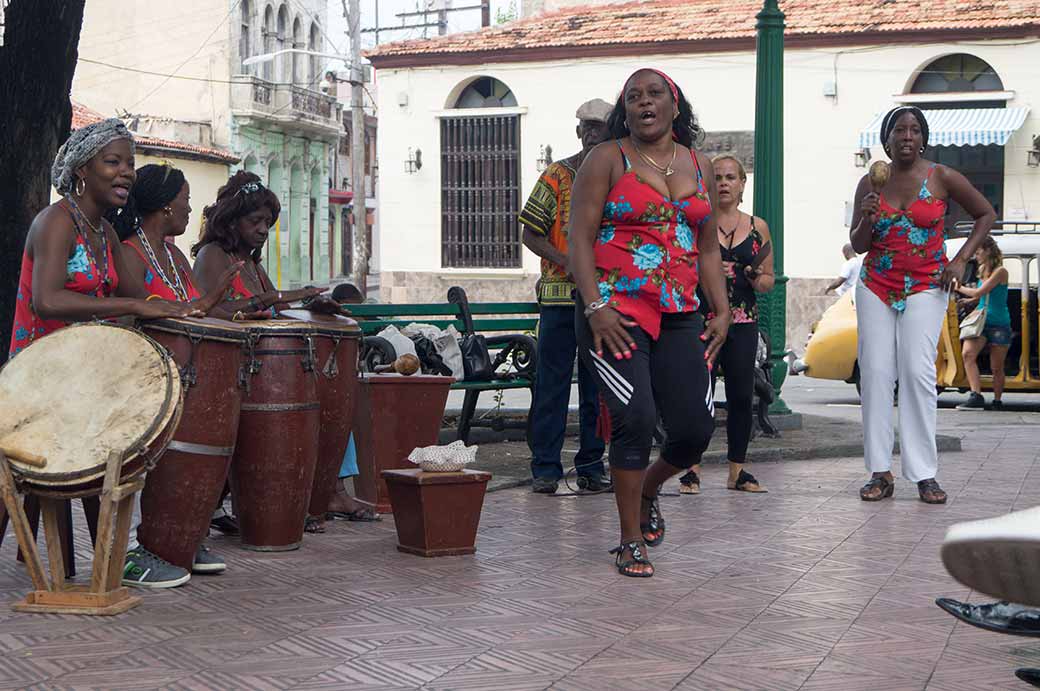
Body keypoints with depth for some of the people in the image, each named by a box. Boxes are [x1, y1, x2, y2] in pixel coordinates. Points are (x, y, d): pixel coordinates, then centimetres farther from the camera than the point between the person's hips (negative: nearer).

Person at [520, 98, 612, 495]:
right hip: (560, 294, -3)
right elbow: (531, 234, 0)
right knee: (552, 383, -3)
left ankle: (591, 466, 14)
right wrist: (566, 261, -15)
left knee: (598, 387, 7)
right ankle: (545, 468, 3)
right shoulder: (556, 176, 2)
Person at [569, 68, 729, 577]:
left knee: (695, 430, -2)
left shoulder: (700, 168, 15)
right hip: (615, 314, -4)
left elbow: (708, 248, 19)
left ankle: (647, 489, 31)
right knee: (636, 419, -15)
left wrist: (721, 311, 8)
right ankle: (630, 542, 0)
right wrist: (595, 307, -15)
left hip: (679, 316, 5)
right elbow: (580, 238, -5)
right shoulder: (607, 160, 1)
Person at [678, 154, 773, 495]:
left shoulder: (757, 227, 11)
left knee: (742, 396, 3)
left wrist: (758, 279, -6)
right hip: (702, 317, -3)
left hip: (743, 323, 3)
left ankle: (738, 470, 13)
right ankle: (692, 469, 2)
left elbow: (769, 280, 15)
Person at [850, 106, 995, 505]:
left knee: (918, 372, -14)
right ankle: (880, 472, -2)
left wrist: (961, 261, -1)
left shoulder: (942, 178, -2)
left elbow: (986, 214, 9)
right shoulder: (870, 183, 4)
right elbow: (857, 246, 8)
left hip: (925, 288, -2)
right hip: (876, 287, 3)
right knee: (875, 372, -6)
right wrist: (867, 220, -14)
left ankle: (924, 475, -10)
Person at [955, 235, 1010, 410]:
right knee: (967, 353, -21)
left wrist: (959, 288, -4)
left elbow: (979, 292, -16)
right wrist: (968, 301, 19)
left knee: (996, 368, 3)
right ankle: (976, 396, -27)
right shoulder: (982, 269, 11)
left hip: (999, 324, -5)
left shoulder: (1000, 271, -12)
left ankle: (997, 401, 20)